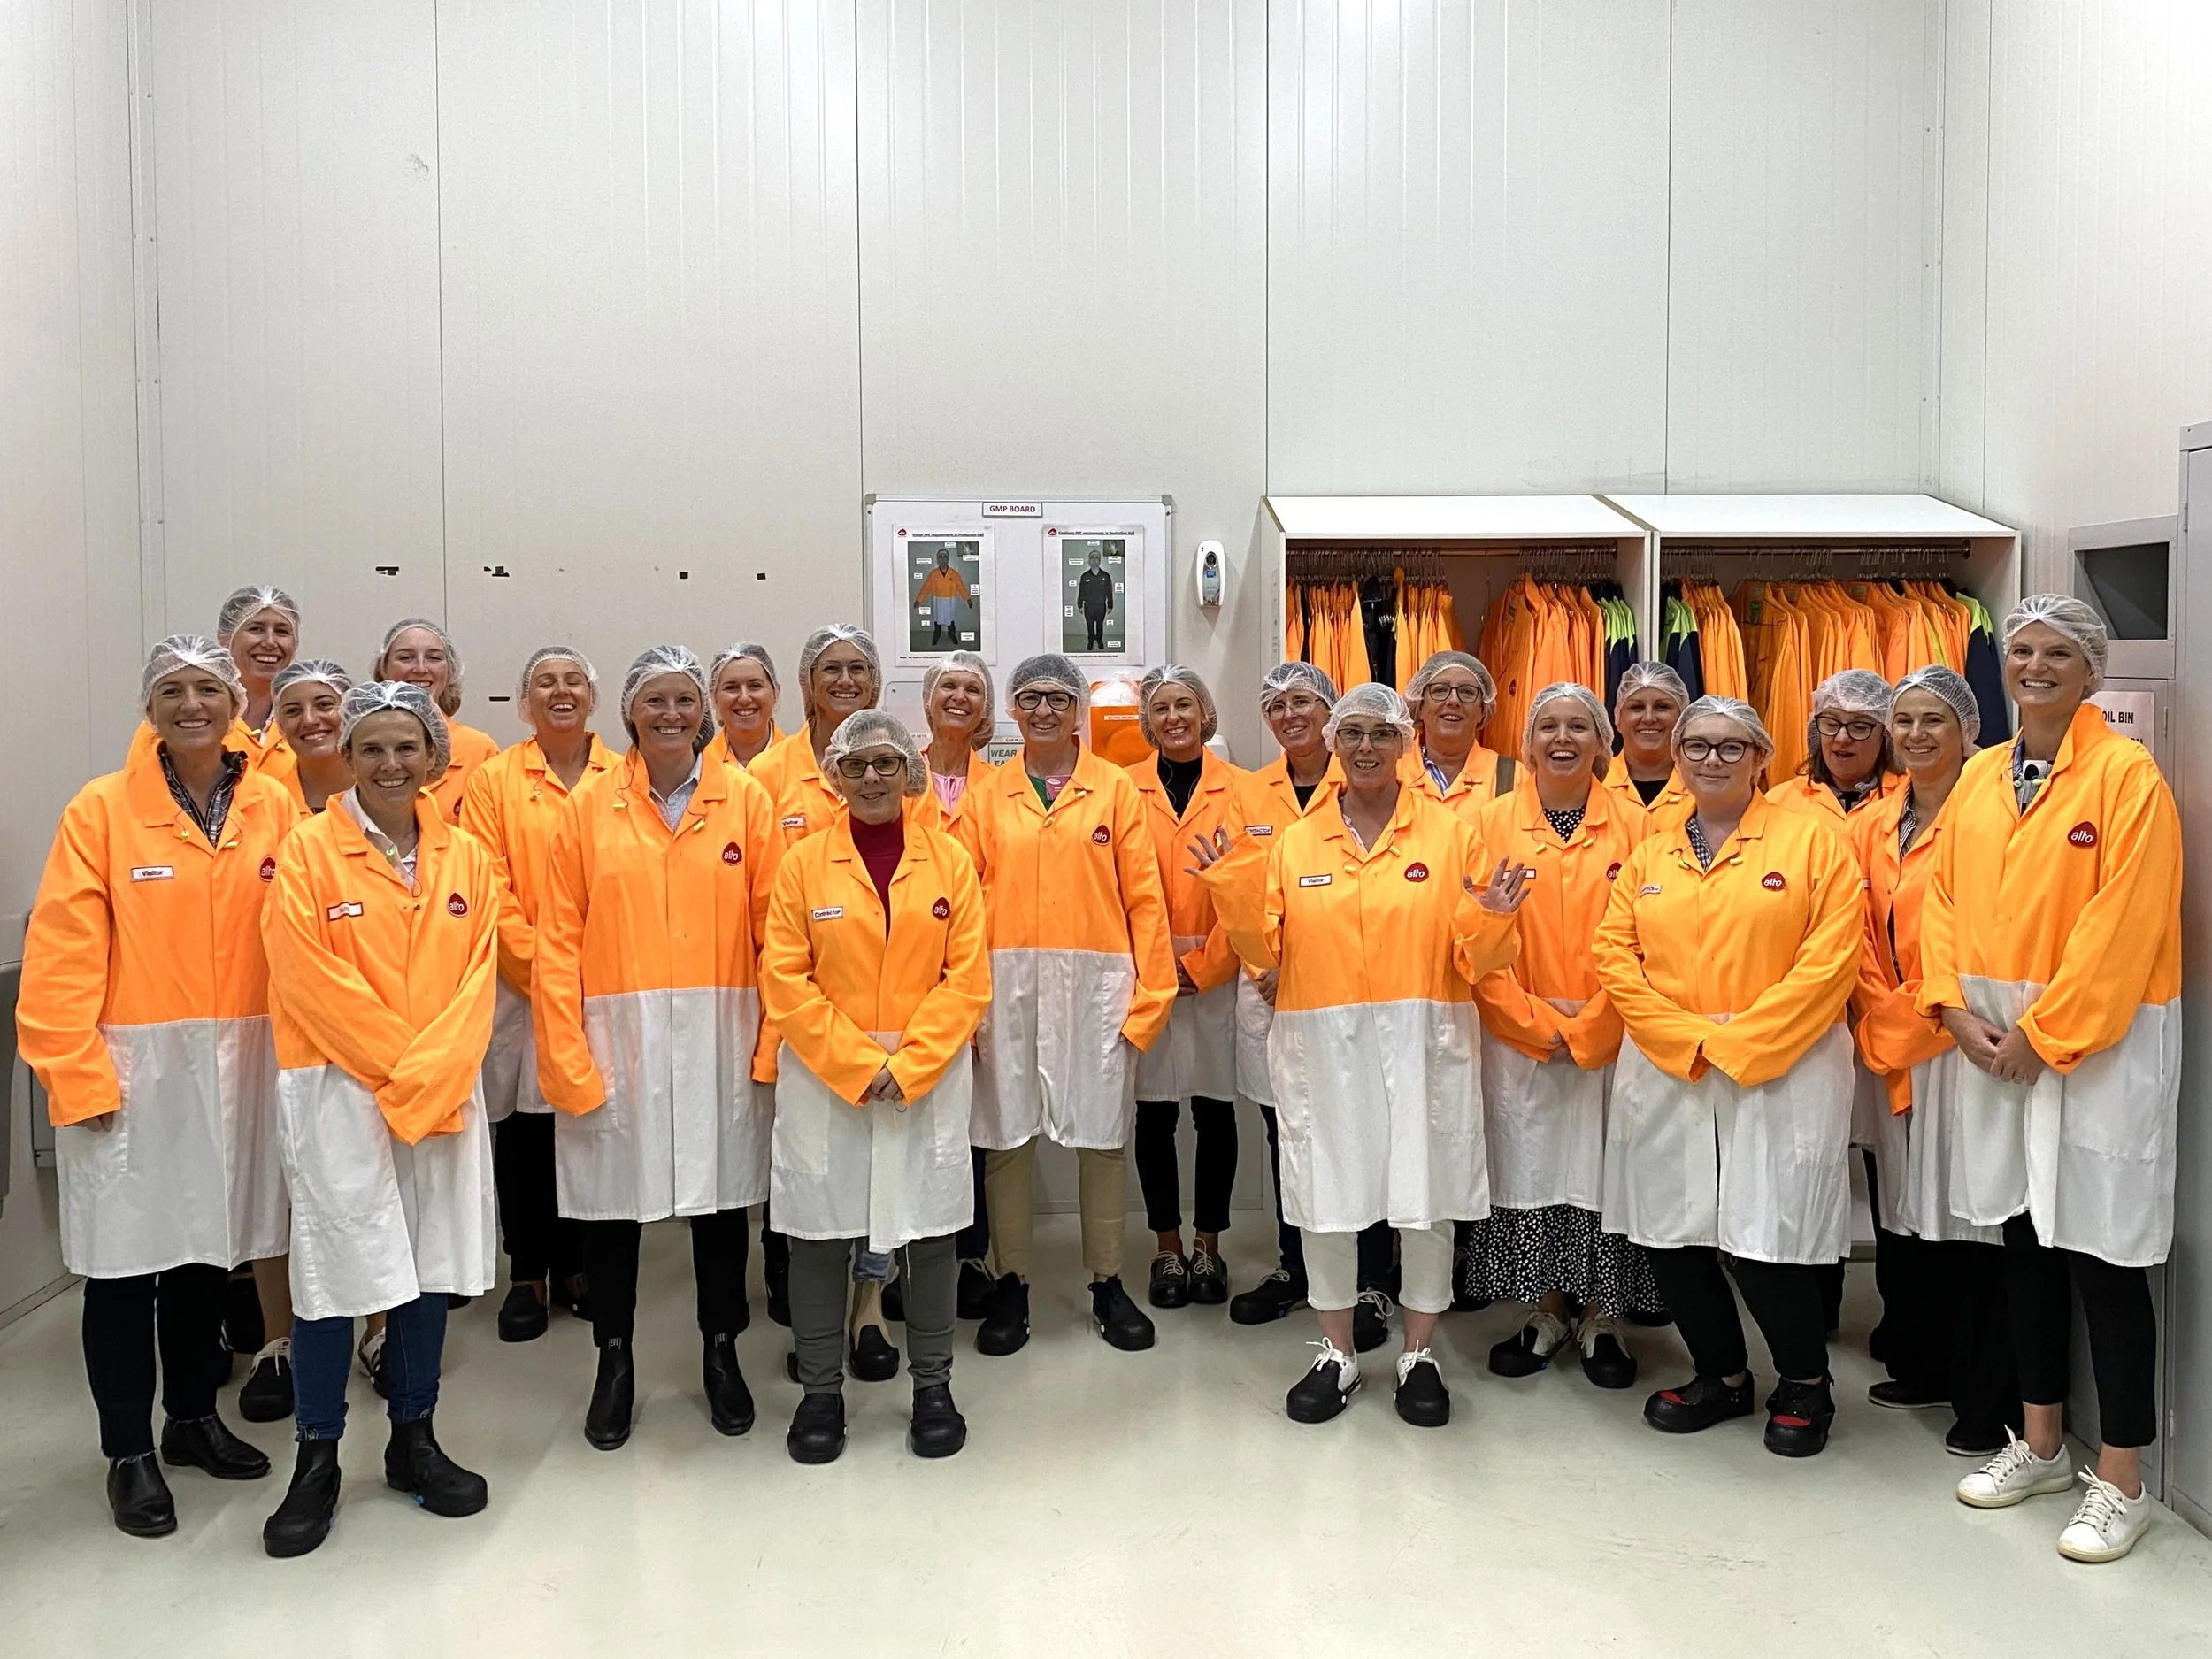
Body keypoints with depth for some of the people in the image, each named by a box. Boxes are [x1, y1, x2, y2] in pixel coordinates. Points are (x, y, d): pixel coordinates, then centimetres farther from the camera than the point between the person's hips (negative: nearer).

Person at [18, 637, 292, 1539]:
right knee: (126, 1258, 5)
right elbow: (61, 954, -8)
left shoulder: (273, 808, 3)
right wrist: (78, 1075, -12)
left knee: (207, 1245, 15)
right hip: (133, 1071, -3)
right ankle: (129, 1451, 21)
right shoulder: (101, 810, -6)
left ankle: (194, 1417, 33)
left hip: (238, 1067, 3)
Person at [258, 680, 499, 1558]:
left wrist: (434, 1073, -10)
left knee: (428, 1267, 10)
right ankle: (317, 1460, 15)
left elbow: (477, 979, 2)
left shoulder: (465, 857, 6)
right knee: (336, 1270, -1)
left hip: (445, 1097, 4)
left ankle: (414, 1440, 26)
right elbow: (312, 982, -11)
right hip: (337, 1090, -3)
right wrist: (399, 1068, -12)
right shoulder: (308, 851, -5)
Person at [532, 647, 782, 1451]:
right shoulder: (589, 803, 0)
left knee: (722, 1193, 11)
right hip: (615, 1034, 0)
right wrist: (566, 1056, -7)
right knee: (611, 1200, 8)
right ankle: (614, 1360, 29)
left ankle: (721, 1350, 31)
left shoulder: (747, 799, 1)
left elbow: (774, 927, 0)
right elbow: (557, 941, -2)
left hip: (720, 1036, 0)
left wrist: (776, 1038, -5)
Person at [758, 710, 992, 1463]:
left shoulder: (950, 860, 2)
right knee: (819, 1233, 6)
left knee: (930, 1230, 8)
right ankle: (821, 1389, 23)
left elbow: (968, 977, -2)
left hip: (929, 1081, 0)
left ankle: (933, 1386, 23)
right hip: (822, 1081, 0)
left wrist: (905, 1065, -11)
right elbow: (784, 980, -4)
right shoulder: (803, 863, 1)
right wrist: (857, 1064, -12)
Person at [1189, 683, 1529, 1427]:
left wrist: (1490, 920, -21)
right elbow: (1267, 950, 3)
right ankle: (1336, 1356, 26)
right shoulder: (1296, 842, 7)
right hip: (1321, 1047, 1)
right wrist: (1230, 892, -11)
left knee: (1426, 1197, 6)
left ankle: (1418, 1356, 25)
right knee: (1325, 1197, 7)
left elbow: (1473, 960, -1)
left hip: (1421, 1046, -1)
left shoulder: (1450, 832, 1)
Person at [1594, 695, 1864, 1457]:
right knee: (1672, 1236, 7)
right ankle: (1722, 1376, 29)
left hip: (1779, 1075, -4)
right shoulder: (1647, 858, 12)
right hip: (1664, 1078, 4)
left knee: (1767, 1239, -6)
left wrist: (1735, 1041, -14)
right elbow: (1614, 959, 3)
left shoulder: (1813, 840, 0)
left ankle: (1805, 1384, 21)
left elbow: (1831, 961, -9)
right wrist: (1688, 1038, -10)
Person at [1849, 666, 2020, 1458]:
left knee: (1971, 1213, -3)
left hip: (1966, 1047, -6)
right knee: (1903, 1213, 13)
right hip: (1892, 1053, 6)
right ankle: (1919, 1367, 29)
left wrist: (1926, 1017, -14)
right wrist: (1885, 1024, 1)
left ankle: (1989, 1405, 8)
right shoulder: (1873, 826, 12)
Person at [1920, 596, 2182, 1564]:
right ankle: (2040, 1445, 29)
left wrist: (2044, 1034, -16)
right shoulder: (1979, 777, 10)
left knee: (2101, 1253, -1)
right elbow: (1941, 897, 9)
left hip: (2100, 1039, -6)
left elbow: (2122, 924, -15)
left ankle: (2120, 1482, 12)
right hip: (1994, 1037, 6)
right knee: (2025, 1239, 14)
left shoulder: (2127, 774, -9)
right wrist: (1956, 1007, -4)